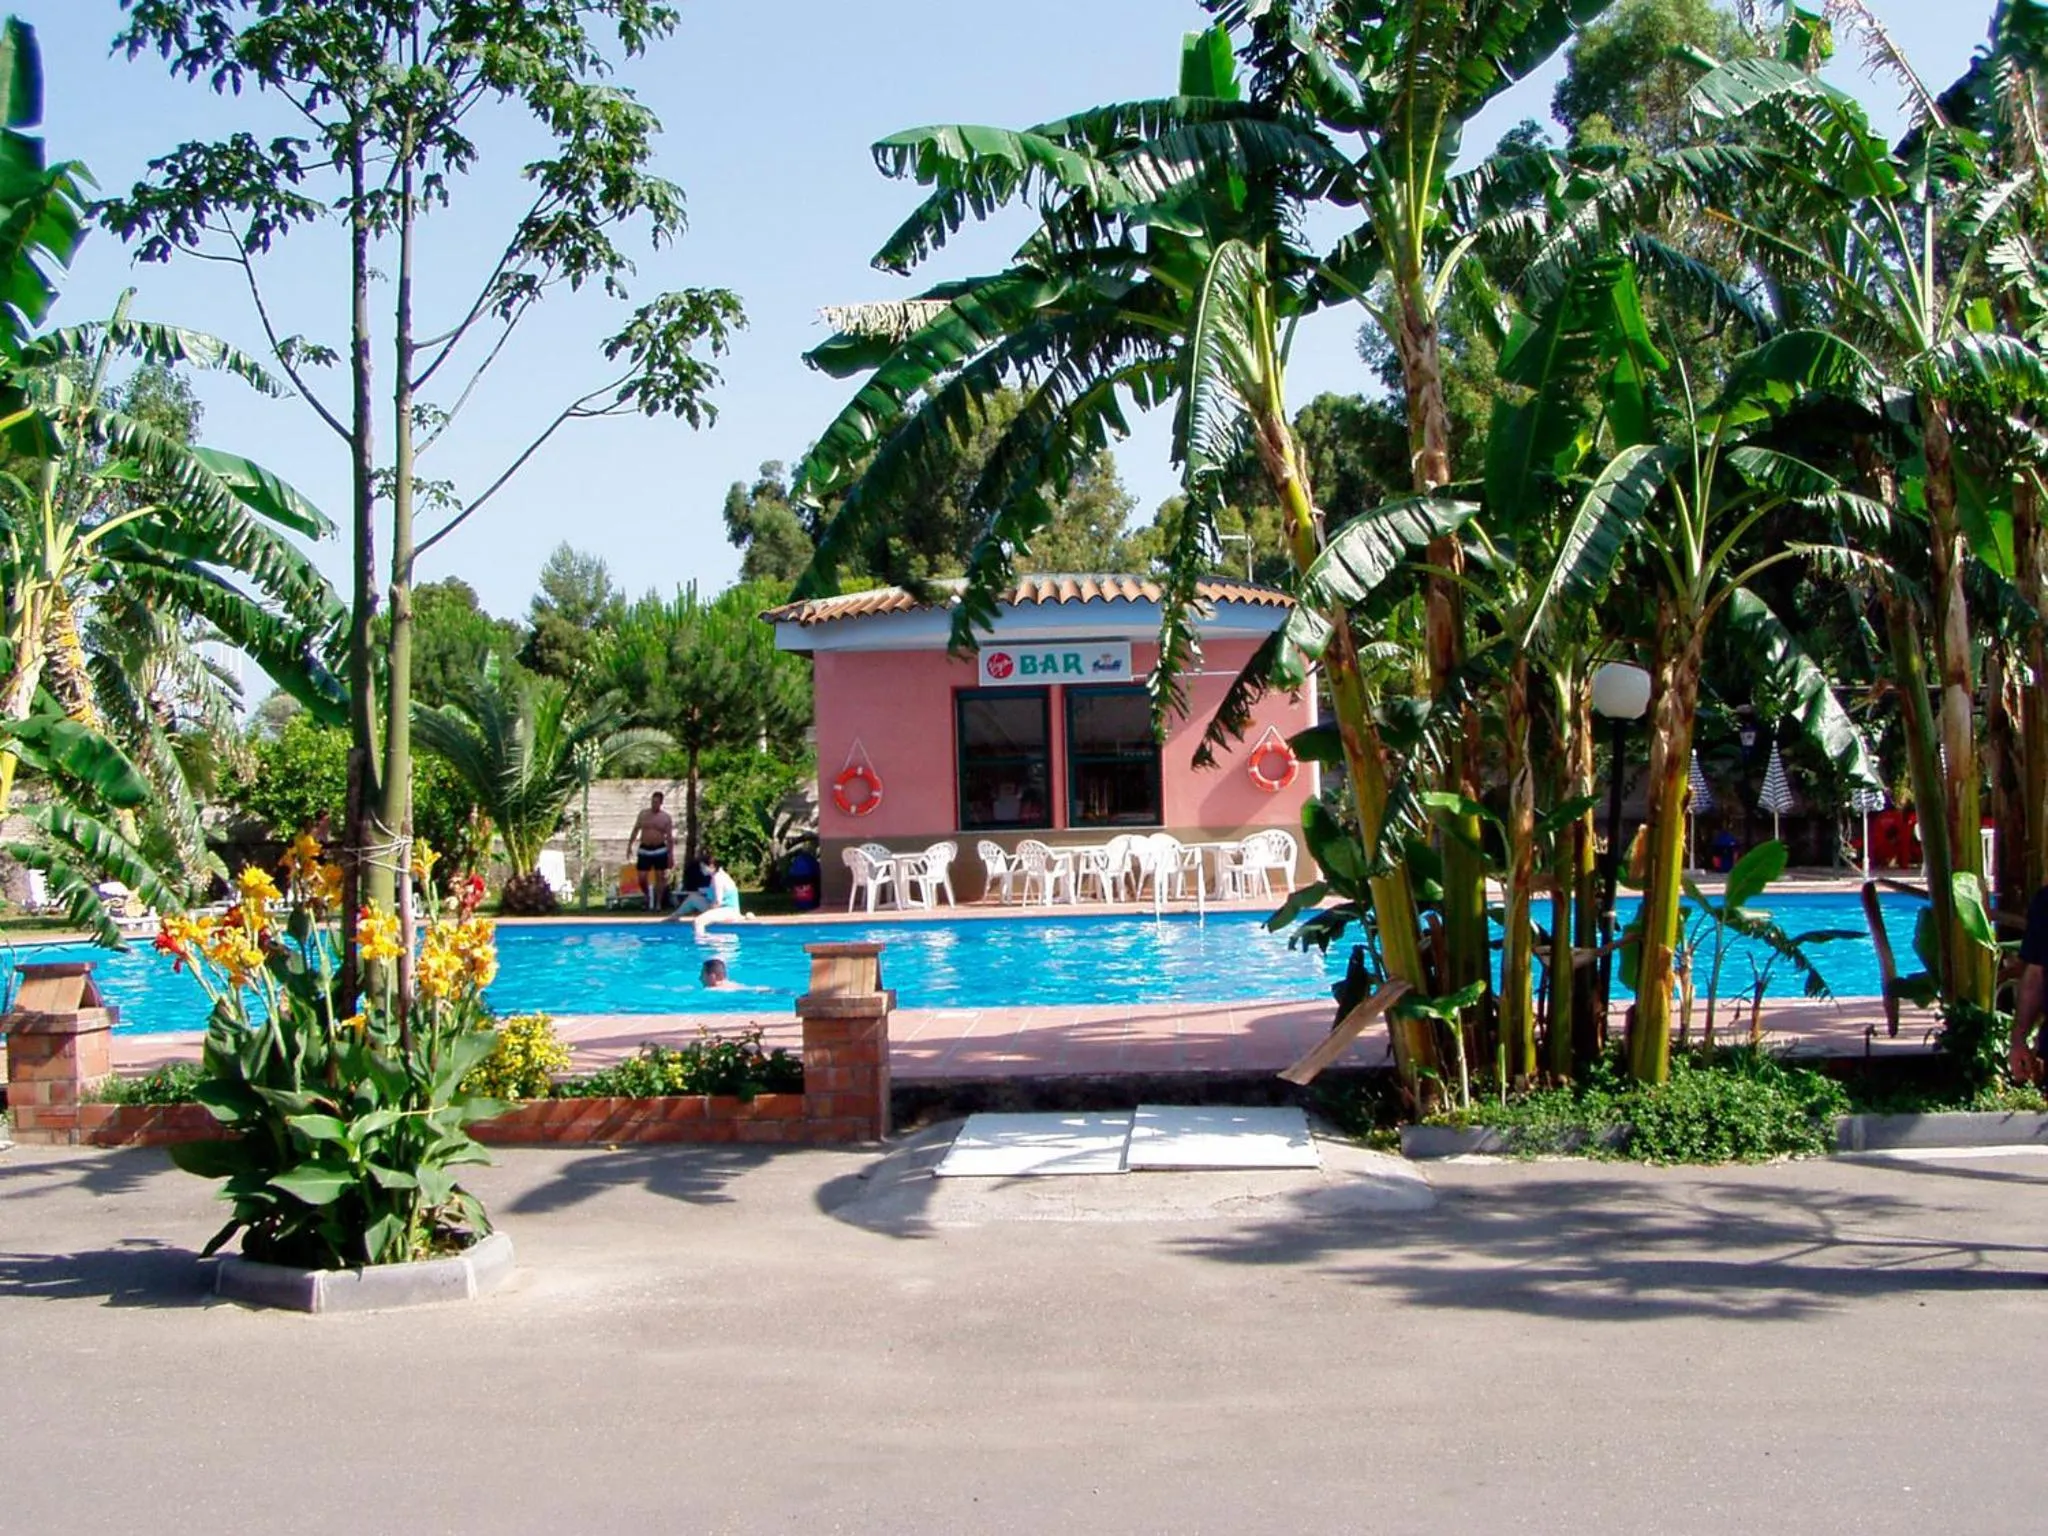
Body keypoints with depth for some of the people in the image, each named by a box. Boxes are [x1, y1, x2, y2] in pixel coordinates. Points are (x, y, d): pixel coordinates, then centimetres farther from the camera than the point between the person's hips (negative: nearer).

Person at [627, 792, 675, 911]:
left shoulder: (666, 817, 0)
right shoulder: (643, 814, 5)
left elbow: (670, 837, -1)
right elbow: (635, 830, 10)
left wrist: (671, 854, -5)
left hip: (660, 850, -1)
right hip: (644, 850, 1)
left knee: (660, 877, 1)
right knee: (642, 878, -4)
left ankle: (658, 903, 9)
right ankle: (648, 896, 22)